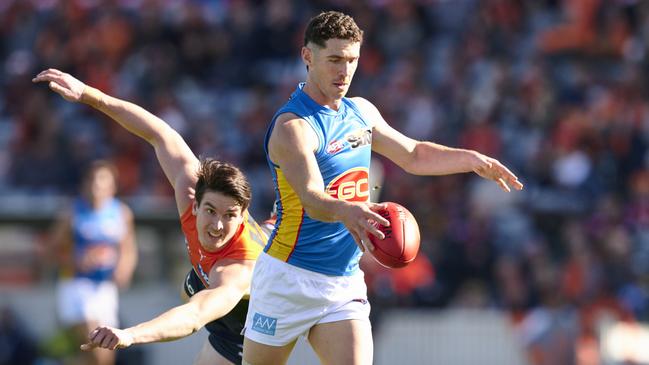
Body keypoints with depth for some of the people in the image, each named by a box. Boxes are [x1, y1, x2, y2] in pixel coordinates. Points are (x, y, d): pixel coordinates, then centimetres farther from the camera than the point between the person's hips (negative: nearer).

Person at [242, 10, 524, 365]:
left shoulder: (361, 111, 8)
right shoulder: (292, 126, -17)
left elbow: (413, 155, 23)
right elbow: (313, 199, -31)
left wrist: (472, 159, 11)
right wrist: (345, 211, -52)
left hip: (345, 282, 6)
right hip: (289, 280, -6)